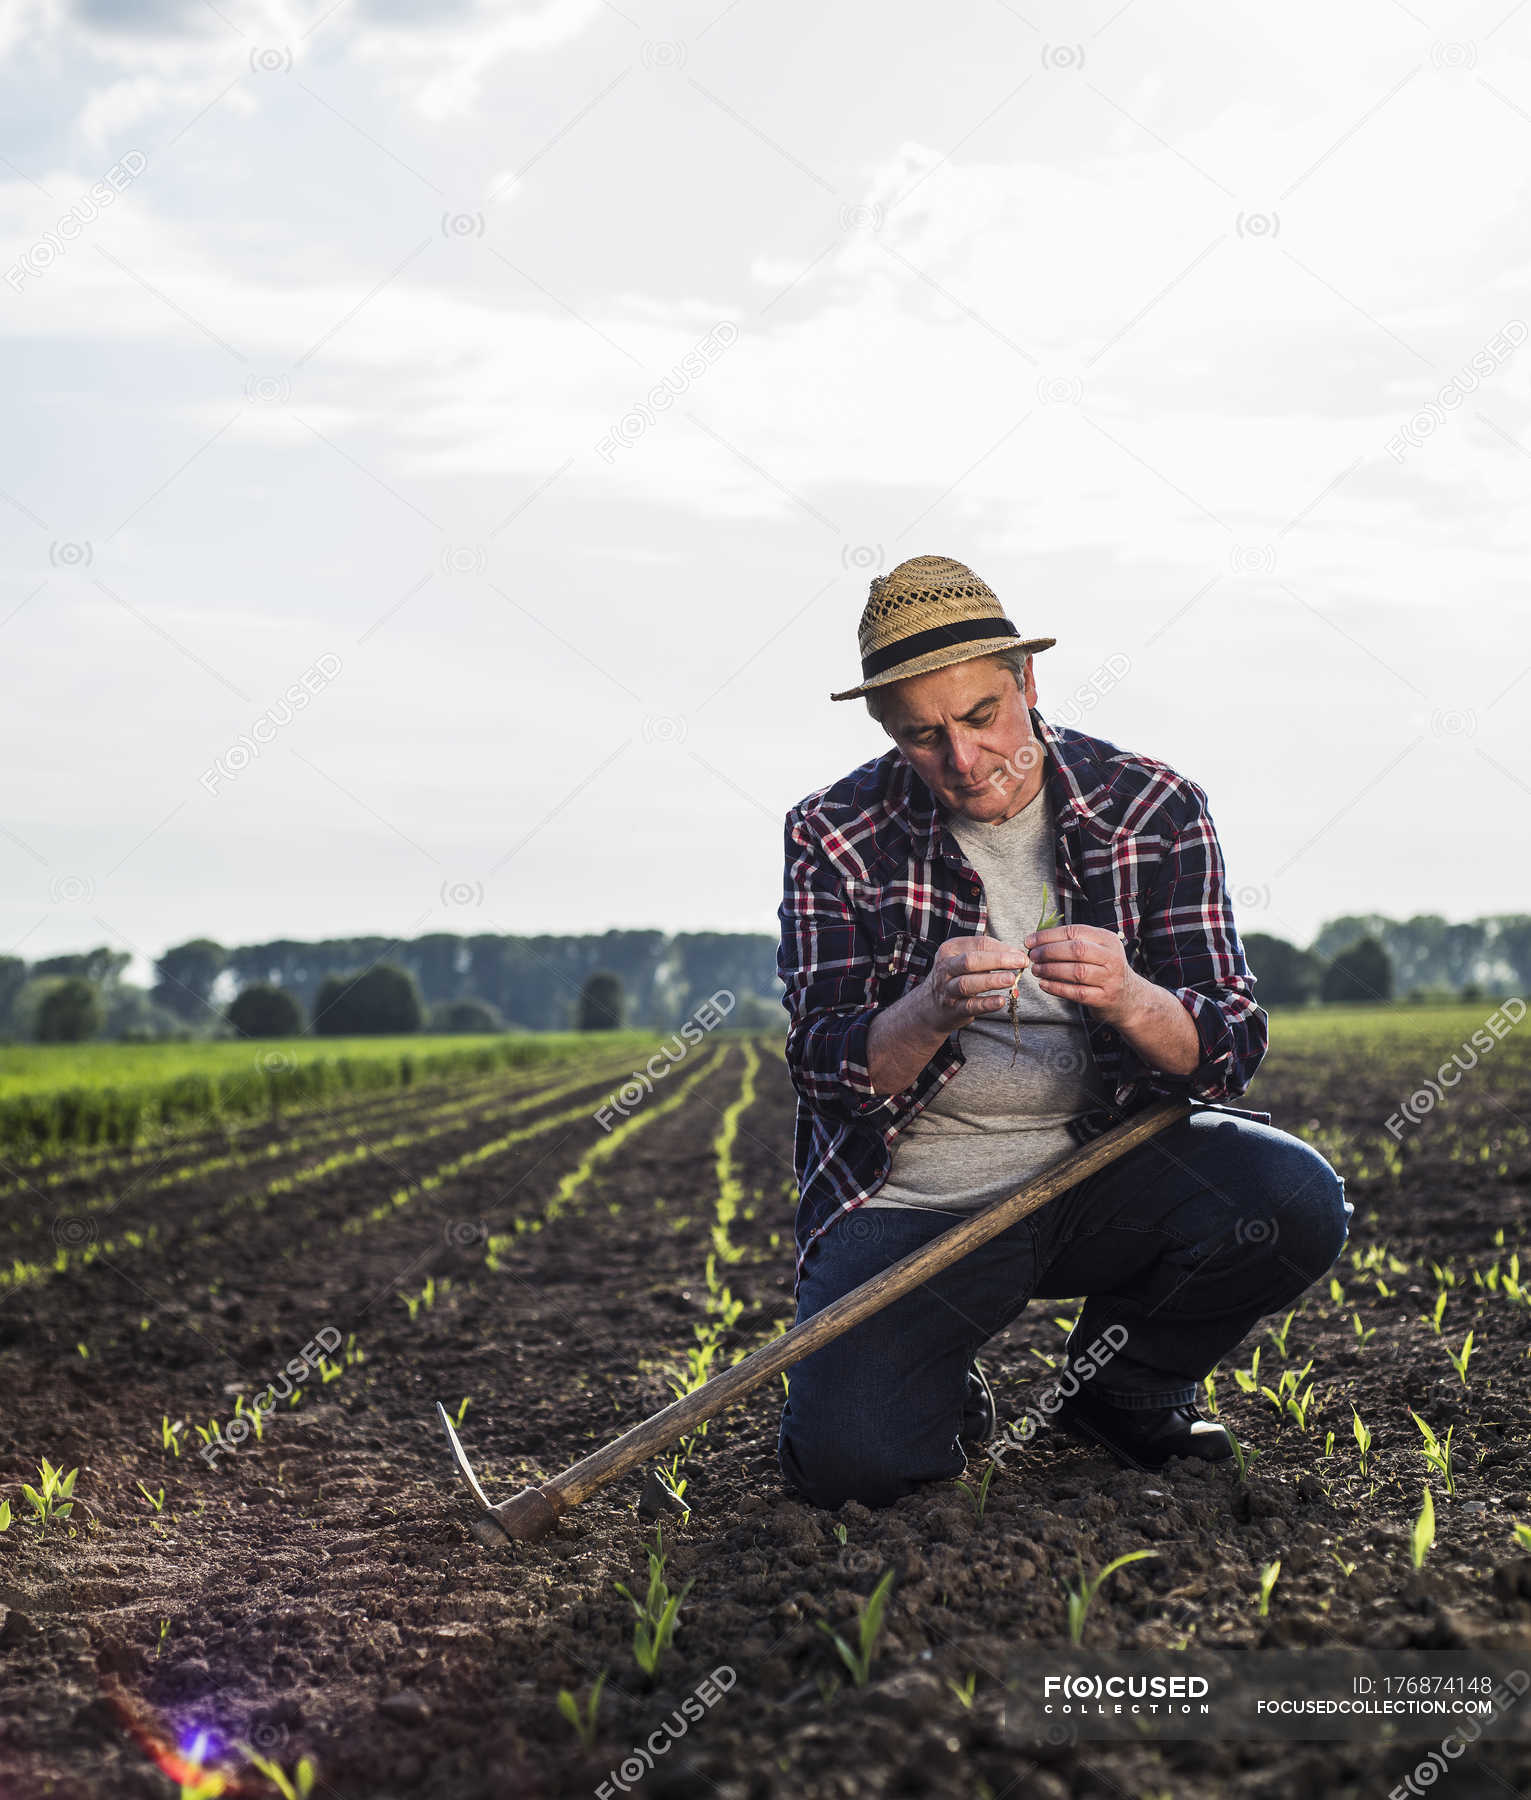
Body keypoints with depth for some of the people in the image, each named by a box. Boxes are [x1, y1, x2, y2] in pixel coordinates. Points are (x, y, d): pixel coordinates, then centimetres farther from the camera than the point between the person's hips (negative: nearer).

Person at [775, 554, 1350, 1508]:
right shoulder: (840, 836, -4)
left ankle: (1123, 1381, 5)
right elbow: (827, 1069, -11)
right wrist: (931, 1012, -33)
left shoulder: (1154, 808, -3)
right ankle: (951, 1395, 14)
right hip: (913, 1197, -2)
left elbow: (1230, 1049, -9)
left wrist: (1128, 1000, -33)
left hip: (1105, 1162, 2)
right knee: (845, 1456, -25)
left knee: (1298, 1202, -26)